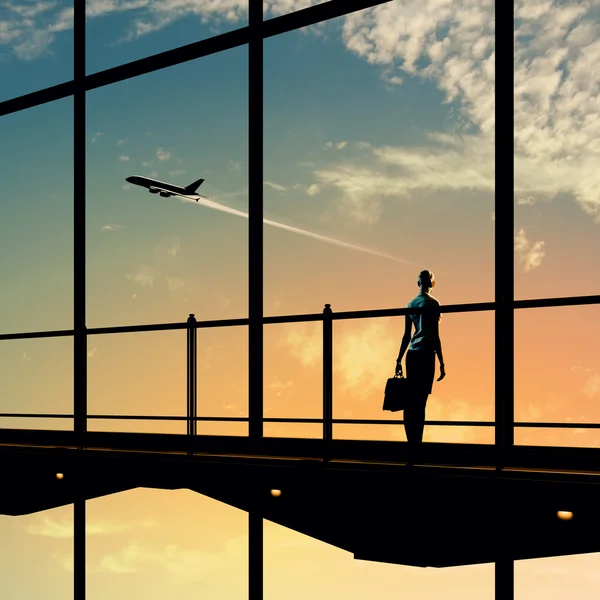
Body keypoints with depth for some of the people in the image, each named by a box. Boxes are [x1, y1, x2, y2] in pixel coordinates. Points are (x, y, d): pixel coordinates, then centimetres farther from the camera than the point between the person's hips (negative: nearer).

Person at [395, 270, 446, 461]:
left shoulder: (410, 304, 14)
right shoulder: (432, 303, -4)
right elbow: (435, 336, -8)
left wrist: (399, 359, 20)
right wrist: (441, 363, -6)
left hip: (412, 354, 6)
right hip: (426, 354, -6)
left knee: (410, 402, 7)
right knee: (420, 402, -7)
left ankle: (411, 445, 11)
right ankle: (415, 447, -9)